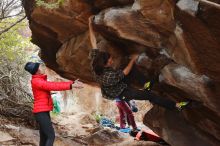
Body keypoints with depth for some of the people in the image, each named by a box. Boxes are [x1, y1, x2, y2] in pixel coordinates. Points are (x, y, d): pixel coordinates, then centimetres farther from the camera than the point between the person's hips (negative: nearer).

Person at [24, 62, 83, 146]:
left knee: (44, 137, 9)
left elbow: (55, 84, 13)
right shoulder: (36, 81, -14)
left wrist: (72, 83, 8)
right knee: (51, 136, -12)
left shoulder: (40, 81, 15)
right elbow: (53, 86, -20)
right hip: (41, 112, -9)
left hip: (43, 112, 9)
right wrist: (71, 85, -20)